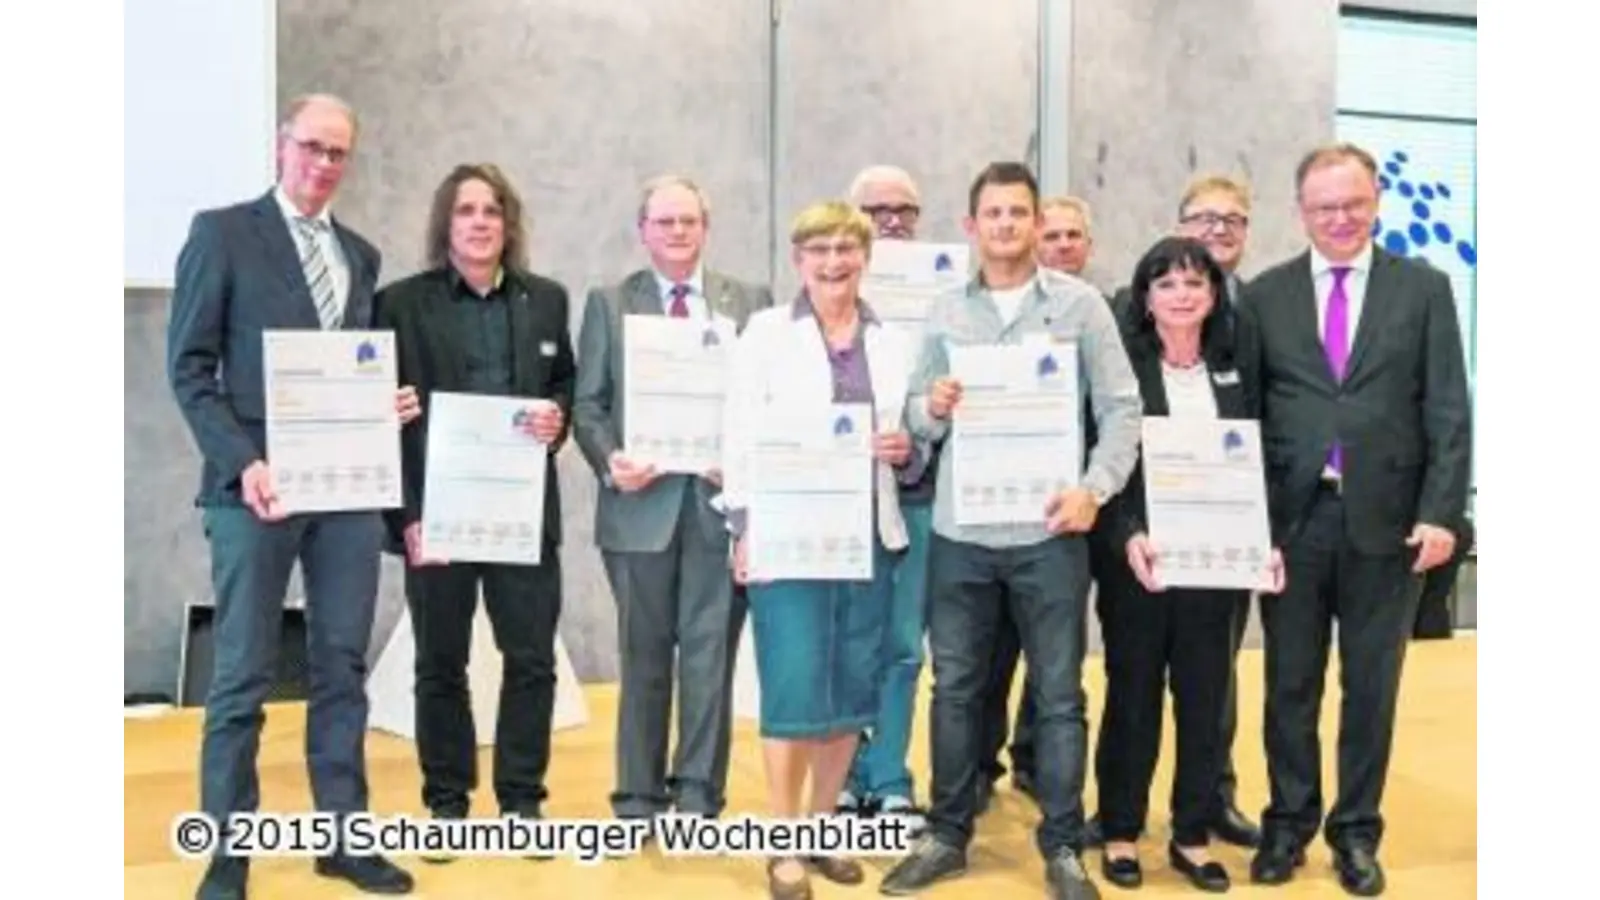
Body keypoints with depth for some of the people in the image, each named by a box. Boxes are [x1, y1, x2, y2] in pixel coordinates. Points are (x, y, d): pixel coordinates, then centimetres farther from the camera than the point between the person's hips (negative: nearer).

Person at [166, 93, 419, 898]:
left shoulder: (361, 255, 16)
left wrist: (389, 403, -4)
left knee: (343, 666, 9)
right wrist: (242, 461, -15)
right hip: (257, 482, -5)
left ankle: (343, 835, 20)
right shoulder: (222, 232, 1)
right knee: (243, 674, 2)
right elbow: (189, 367, -4)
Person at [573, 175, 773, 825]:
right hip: (641, 500, 0)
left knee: (709, 650, 4)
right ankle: (638, 795, 21)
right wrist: (610, 461, -13)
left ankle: (699, 795, 16)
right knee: (644, 653, 9)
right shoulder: (609, 303, 9)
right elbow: (588, 404, 4)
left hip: (721, 497, 0)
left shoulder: (750, 302, 8)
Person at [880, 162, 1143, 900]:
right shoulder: (944, 312, 8)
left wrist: (1094, 487, -15)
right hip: (958, 530, 2)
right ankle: (947, 834, 25)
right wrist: (932, 408, -15)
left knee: (1058, 694, 7)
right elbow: (917, 415, 7)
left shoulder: (1081, 304, 1)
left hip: (1048, 529, -2)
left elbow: (1121, 408, -2)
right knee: (955, 687, 10)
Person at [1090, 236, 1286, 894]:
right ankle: (1120, 832, 20)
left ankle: (1192, 835, 22)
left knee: (1205, 697, 9)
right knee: (1133, 695, 6)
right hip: (1137, 559, -3)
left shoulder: (1234, 371, 9)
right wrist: (1128, 536, -22)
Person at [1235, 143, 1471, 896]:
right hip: (1291, 518, 0)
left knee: (1371, 687, 10)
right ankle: (1289, 823, 25)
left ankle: (1357, 831, 25)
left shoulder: (1424, 289, 5)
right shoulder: (1265, 296, 5)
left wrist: (1440, 512, -8)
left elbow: (1448, 412, 0)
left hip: (1386, 519, 0)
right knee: (1290, 685, 9)